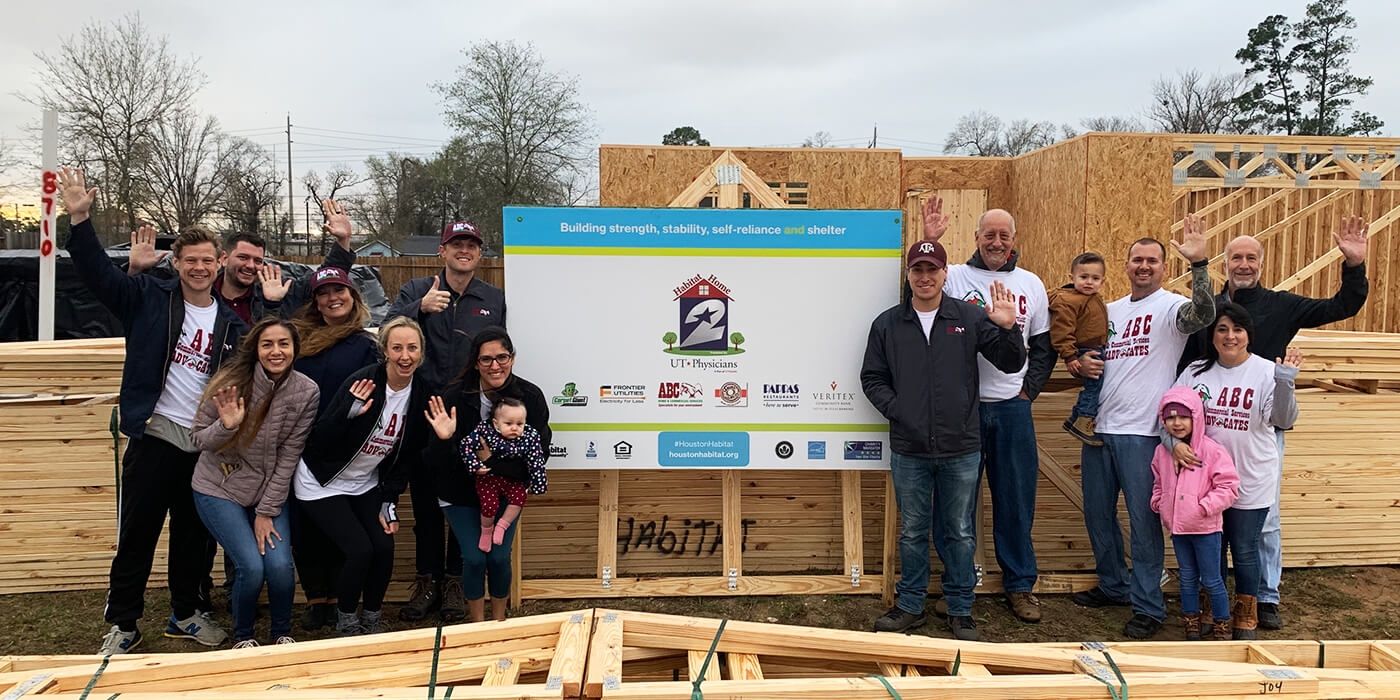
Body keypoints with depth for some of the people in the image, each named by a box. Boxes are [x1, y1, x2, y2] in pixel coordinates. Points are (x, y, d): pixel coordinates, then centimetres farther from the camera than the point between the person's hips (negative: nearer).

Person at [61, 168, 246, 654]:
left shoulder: (230, 322, 8)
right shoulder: (149, 300, 1)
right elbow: (99, 272, -10)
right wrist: (79, 219, -21)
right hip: (154, 436, -3)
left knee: (194, 535, 14)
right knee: (137, 533, 3)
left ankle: (186, 613, 31)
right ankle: (123, 624, 17)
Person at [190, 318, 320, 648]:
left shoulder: (306, 392, -11)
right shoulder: (230, 383, -15)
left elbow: (288, 456, -7)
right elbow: (199, 440, -6)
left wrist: (267, 511, -8)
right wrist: (226, 426, -28)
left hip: (270, 492, 2)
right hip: (219, 488, -2)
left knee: (280, 566, -15)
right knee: (251, 567, -16)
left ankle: (282, 632, 14)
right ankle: (242, 636, 13)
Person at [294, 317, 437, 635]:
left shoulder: (423, 395, -7)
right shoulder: (363, 382, -23)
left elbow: (406, 456, 3)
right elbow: (319, 441, -22)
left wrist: (389, 503, 0)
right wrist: (348, 413, -40)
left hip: (366, 484, 5)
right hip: (323, 484, -5)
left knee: (385, 547, -10)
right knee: (360, 550, -15)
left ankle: (372, 619, 15)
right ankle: (346, 621, 11)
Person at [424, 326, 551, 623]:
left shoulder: (530, 397, -17)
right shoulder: (456, 397, -20)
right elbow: (439, 464, -16)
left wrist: (492, 460, -26)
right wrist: (445, 440, -38)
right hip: (461, 493, -1)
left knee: (499, 557, -4)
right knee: (474, 557, -7)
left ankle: (500, 621, 22)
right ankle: (477, 624, 19)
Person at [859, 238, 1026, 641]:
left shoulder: (970, 318, 3)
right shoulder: (887, 324, 5)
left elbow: (1011, 364, 3)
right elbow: (872, 378, 9)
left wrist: (1008, 329, -15)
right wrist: (894, 409, -6)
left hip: (961, 449, 0)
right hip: (909, 449, 1)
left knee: (960, 533, 8)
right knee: (912, 532, 11)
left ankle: (960, 610, 22)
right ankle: (910, 605, 25)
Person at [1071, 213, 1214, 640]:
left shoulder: (1170, 307, -5)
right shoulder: (1111, 310, 15)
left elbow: (1203, 314, -28)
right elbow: (1084, 351, 25)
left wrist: (1198, 263, -39)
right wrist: (1080, 362, 2)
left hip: (1141, 432, -7)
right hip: (1099, 427, 7)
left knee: (1143, 519, -2)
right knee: (1097, 513, 15)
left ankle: (1148, 606, 9)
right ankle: (1114, 585, 33)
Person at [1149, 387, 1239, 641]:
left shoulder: (1212, 450, -14)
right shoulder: (1162, 452, 3)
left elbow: (1229, 486, -14)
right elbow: (1158, 482, 19)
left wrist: (1205, 507, -20)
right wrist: (1158, 502, 3)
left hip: (1205, 527, -5)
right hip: (1177, 526, 5)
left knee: (1211, 580, 5)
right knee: (1187, 578, 17)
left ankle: (1222, 627, 21)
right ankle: (1191, 626, 28)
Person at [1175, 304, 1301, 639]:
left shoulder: (1267, 372, -7)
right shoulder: (1196, 372, 1)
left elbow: (1284, 420, -17)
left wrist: (1285, 381, -32)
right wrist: (1175, 442, -20)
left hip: (1250, 482, -2)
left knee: (1245, 550, 7)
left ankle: (1246, 618, 25)